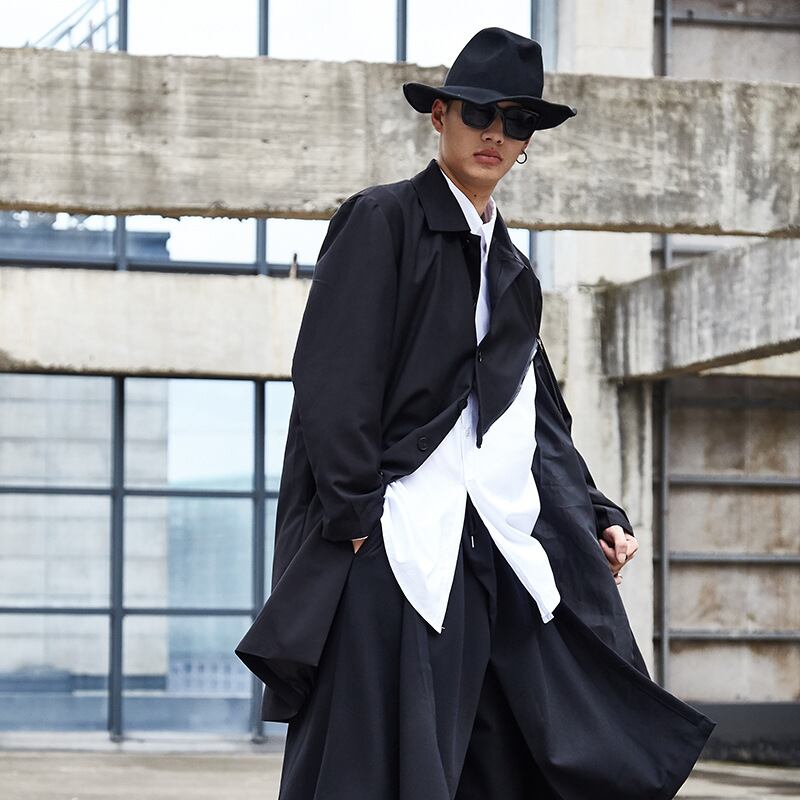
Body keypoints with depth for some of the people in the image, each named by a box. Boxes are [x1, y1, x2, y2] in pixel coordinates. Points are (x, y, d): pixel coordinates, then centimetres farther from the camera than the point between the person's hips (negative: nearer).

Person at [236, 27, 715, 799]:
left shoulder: (510, 266, 21)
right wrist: (356, 519, -15)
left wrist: (593, 516, 9)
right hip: (403, 548, -7)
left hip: (508, 551, 7)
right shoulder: (383, 220, -1)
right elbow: (333, 379, -9)